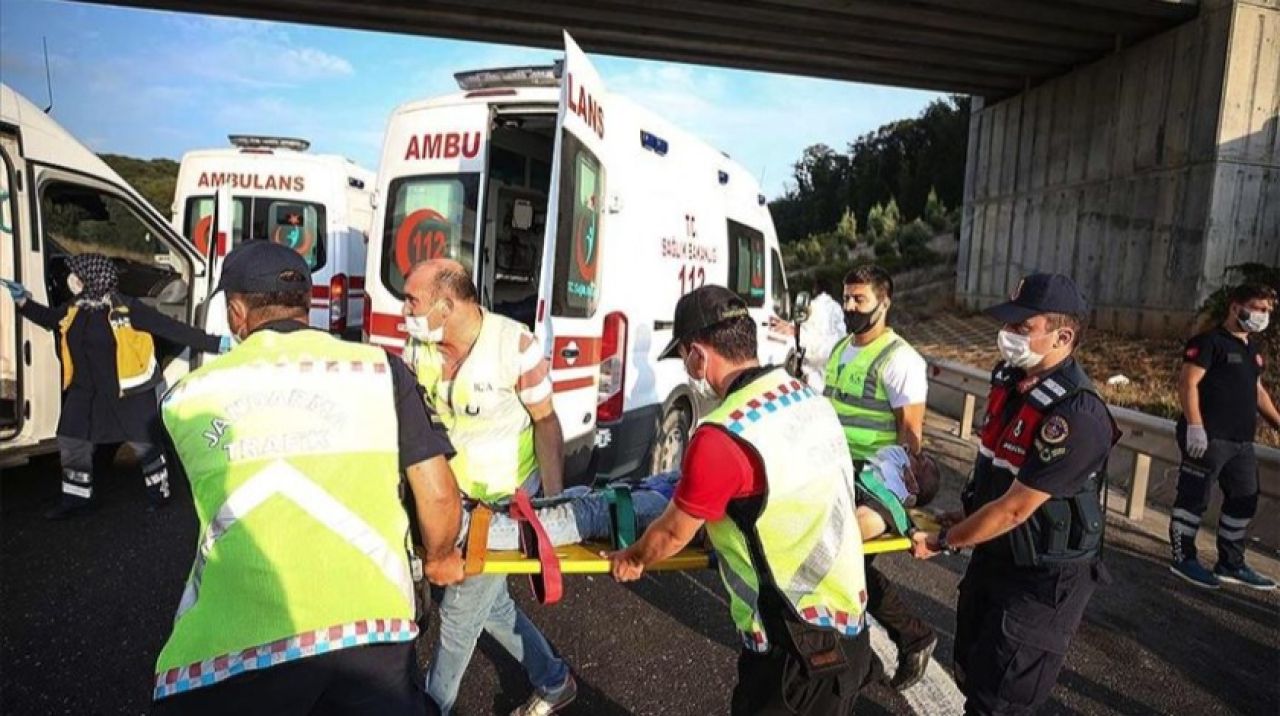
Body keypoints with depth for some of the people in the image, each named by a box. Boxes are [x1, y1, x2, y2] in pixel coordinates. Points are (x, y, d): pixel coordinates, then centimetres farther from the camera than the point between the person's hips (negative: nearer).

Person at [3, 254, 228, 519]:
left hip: (129, 391, -7)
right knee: (71, 443, 15)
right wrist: (23, 300, 13)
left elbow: (171, 329, -22)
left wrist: (214, 343, -27)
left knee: (144, 443, 6)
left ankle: (159, 492, 24)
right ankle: (75, 499, 32)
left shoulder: (126, 308, -20)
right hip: (86, 391, 7)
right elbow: (49, 318, 26)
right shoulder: (75, 309, 2)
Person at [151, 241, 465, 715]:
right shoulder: (380, 369, 5)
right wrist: (440, 559, 25)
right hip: (368, 623, 0)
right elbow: (438, 495, 4)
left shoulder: (186, 397, 12)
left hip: (230, 640, 1)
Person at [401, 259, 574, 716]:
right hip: (457, 495, 6)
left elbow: (545, 421, -13)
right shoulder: (418, 345, -8)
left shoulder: (516, 345, -23)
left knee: (460, 609, 3)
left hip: (510, 497, -6)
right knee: (489, 602, 17)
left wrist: (554, 501, -17)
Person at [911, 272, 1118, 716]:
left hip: (1043, 580, -8)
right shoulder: (1010, 379, -3)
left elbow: (1014, 510, -25)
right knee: (969, 675, 22)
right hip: (992, 557, 8)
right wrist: (966, 515, 6)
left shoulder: (1076, 415, -29)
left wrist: (942, 542, -15)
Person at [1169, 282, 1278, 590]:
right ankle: (1183, 558, 11)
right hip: (1209, 438, -9)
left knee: (1244, 501, 15)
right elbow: (1188, 384, -17)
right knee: (1194, 499, 0)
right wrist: (1195, 427, -23)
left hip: (1242, 441, 9)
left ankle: (1231, 564, 27)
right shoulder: (1210, 341, -10)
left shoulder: (1254, 347, 17)